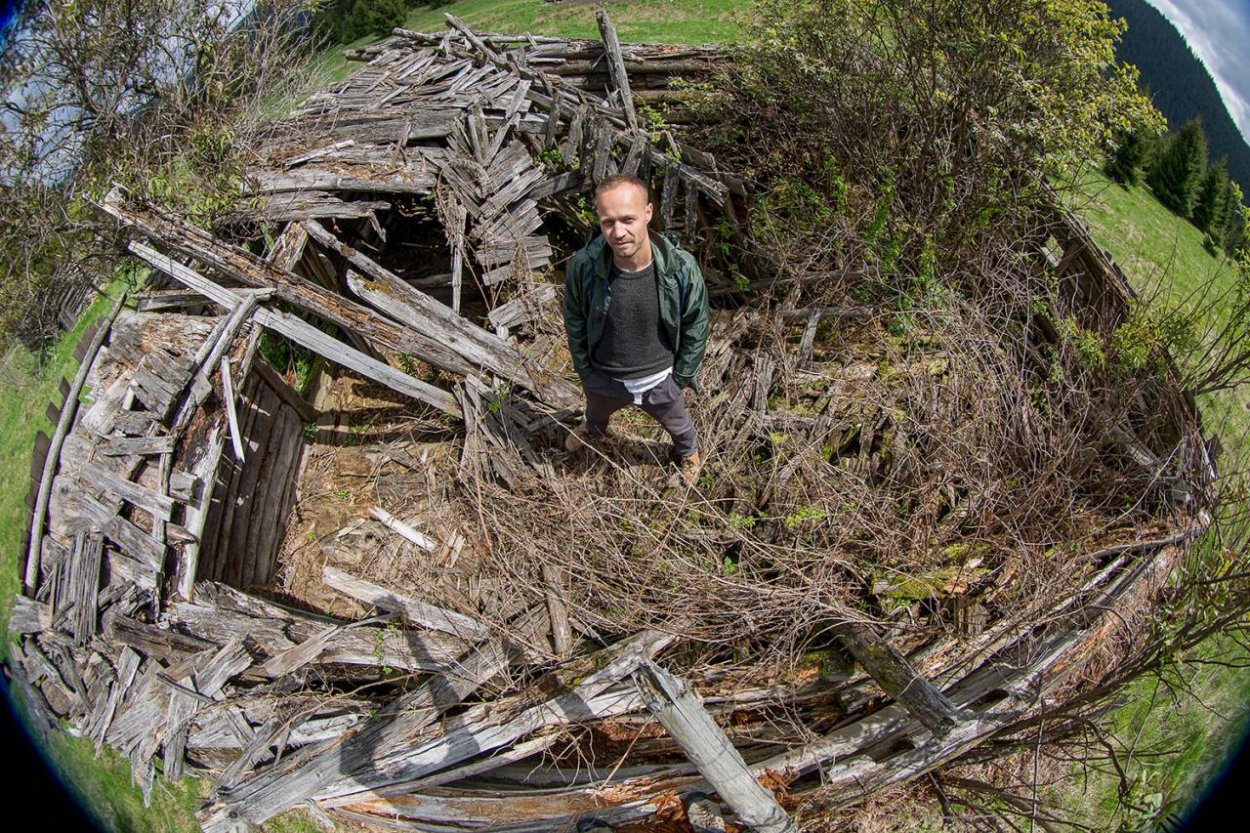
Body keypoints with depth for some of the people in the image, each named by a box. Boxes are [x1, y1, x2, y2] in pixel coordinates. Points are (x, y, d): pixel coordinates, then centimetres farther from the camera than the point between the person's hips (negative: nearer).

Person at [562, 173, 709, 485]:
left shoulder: (681, 268, -31)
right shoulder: (583, 266, -29)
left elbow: (696, 325, -12)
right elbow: (575, 322, -8)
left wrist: (682, 375, -4)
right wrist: (585, 369, 0)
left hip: (659, 379, -1)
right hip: (603, 377, 1)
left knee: (678, 425, 31)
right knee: (596, 412, 36)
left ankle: (689, 453, 67)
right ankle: (594, 429, 74)